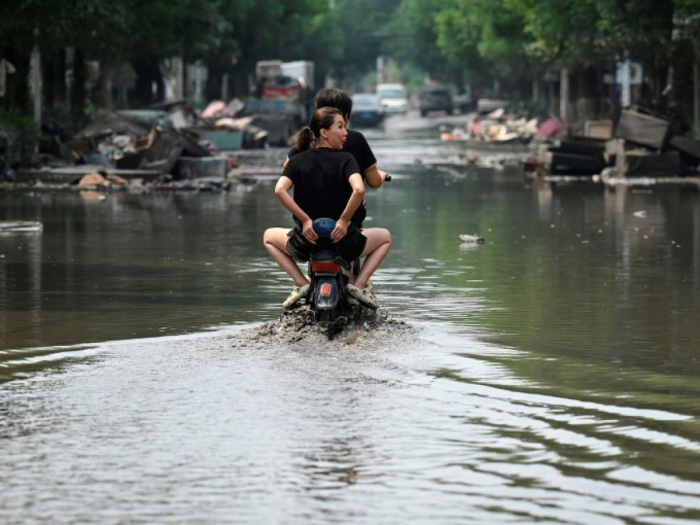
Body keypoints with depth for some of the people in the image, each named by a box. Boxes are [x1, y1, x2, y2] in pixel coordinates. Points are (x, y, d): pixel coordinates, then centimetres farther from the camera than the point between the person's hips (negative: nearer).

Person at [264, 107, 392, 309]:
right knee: (385, 237, 28)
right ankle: (359, 285, 8)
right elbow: (359, 190, -25)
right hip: (344, 241, -1)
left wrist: (305, 220, -11)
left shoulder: (297, 161, 1)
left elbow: (280, 190, -15)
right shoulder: (345, 159, -7)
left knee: (269, 236, 33)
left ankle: (301, 284, 12)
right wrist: (344, 220, -14)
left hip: (307, 241, 2)